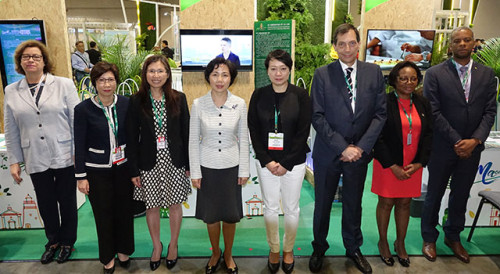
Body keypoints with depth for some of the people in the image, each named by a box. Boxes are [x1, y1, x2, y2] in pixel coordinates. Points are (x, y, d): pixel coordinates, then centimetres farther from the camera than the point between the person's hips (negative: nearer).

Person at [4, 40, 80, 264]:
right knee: (46, 203, 14)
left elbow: (76, 121, -5)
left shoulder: (64, 85, -3)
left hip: (64, 157, -2)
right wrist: (14, 161, 7)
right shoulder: (11, 91, 6)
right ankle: (53, 240, 36)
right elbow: (11, 130, 9)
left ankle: (67, 242, 30)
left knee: (67, 201, 10)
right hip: (36, 160, 3)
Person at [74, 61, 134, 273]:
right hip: (97, 170, -2)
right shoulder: (83, 109, -10)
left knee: (124, 210, 12)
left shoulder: (126, 104, -4)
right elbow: (79, 145, -5)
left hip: (123, 167, 2)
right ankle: (108, 257, 31)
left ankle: (124, 250, 35)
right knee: (103, 214, 10)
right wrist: (81, 176, -5)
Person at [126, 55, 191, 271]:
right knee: (151, 206, 11)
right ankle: (156, 245, 33)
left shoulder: (178, 99, -2)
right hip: (149, 162, 0)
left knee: (175, 205, 11)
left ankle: (173, 244, 33)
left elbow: (186, 133, 1)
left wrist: (189, 164, 0)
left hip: (174, 161, 0)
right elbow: (132, 138, -2)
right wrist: (134, 170, -4)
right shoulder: (136, 101, -3)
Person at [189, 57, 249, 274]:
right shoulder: (198, 104, -8)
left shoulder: (239, 104, -7)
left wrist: (244, 170, 1)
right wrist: (195, 172, -3)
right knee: (210, 215, 14)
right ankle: (215, 253, 39)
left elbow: (243, 139, 0)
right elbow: (193, 140, -3)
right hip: (207, 166, 0)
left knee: (230, 215, 12)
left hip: (231, 166, 0)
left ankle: (228, 255, 37)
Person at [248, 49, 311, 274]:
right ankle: (274, 249, 32)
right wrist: (267, 161, -9)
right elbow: (253, 131, -1)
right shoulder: (259, 96, -1)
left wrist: (286, 163, -11)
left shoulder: (300, 95, -6)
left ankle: (288, 249, 33)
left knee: (291, 208, 11)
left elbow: (303, 132, -8)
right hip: (266, 162, 1)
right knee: (270, 207, 12)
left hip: (293, 162, -1)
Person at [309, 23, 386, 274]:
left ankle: (353, 248, 39)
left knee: (353, 204, 17)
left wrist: (361, 147, -11)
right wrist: (342, 147, -14)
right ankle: (319, 248, 34)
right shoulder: (322, 74, -5)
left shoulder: (374, 72, 1)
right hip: (328, 153, -1)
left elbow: (380, 113, -1)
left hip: (359, 152, 2)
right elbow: (317, 117, -9)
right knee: (322, 204, 13)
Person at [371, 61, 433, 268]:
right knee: (386, 203, 8)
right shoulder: (384, 103, -11)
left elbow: (428, 135, 5)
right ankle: (383, 242, 27)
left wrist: (419, 163, -5)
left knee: (405, 203, 14)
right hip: (387, 164, -4)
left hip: (413, 165, 4)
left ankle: (400, 243, 31)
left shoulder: (423, 104, 5)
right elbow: (378, 137, -12)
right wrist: (393, 166, -13)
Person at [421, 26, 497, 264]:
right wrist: (456, 141, -15)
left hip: (471, 147, 4)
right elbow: (433, 112, -12)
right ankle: (429, 239, 27)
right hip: (442, 147, -3)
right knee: (434, 194, 10)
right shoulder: (435, 74, -7)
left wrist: (475, 140, -13)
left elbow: (490, 111, 1)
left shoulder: (487, 75, 4)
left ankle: (453, 237, 35)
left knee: (461, 195, 16)